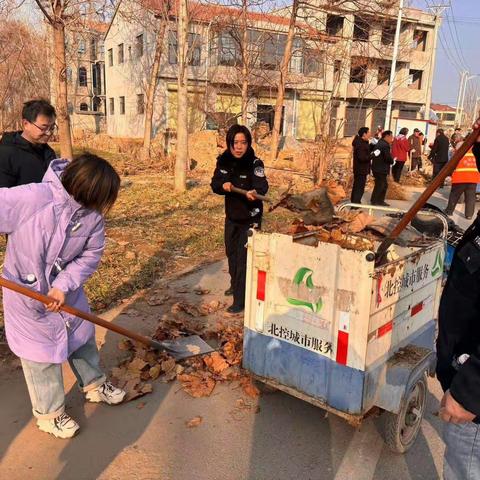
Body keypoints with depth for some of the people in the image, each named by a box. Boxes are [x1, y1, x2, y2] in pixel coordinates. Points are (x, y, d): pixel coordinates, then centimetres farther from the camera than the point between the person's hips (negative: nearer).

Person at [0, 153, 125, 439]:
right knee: (42, 351, 9)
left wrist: (64, 285, -23)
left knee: (82, 335, 20)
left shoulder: (93, 215, -17)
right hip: (27, 292, -5)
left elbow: (91, 255, -11)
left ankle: (94, 385, 46)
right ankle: (50, 413, 31)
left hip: (67, 289, 5)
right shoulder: (31, 198, -34)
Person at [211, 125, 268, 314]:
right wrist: (223, 185, -23)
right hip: (231, 215, 6)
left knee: (243, 256, -7)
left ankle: (241, 299, 2)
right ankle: (236, 284, 45)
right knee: (231, 251, 21)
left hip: (250, 217, -6)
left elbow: (262, 185, -33)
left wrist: (254, 192, -56)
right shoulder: (223, 161, -5)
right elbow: (215, 183, -1)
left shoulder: (255, 163, -20)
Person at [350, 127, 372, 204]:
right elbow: (362, 158, -30)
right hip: (361, 169, -11)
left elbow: (366, 151, 18)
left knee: (356, 186, 20)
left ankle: (354, 203, 33)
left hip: (359, 169, 11)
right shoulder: (361, 144, -24)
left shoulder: (362, 142, 9)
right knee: (360, 188, -7)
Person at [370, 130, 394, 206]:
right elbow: (388, 157, -24)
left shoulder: (379, 143, 14)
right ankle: (374, 201, 7)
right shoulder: (385, 145, -19)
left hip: (378, 168, 10)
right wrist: (392, 161, -1)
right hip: (381, 169, -10)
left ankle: (380, 201, 25)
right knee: (379, 185, -1)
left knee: (384, 185, 18)